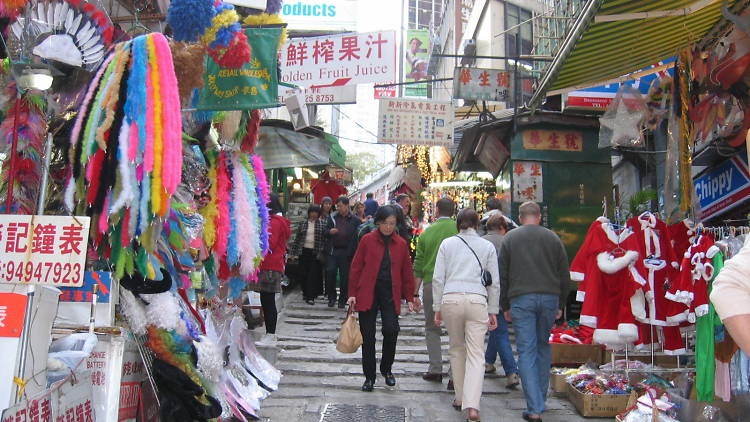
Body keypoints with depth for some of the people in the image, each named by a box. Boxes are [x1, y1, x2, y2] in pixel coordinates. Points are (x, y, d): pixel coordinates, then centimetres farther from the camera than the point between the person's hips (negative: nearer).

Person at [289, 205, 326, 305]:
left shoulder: (322, 224, 3)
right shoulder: (302, 224, 8)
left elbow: (325, 239, -2)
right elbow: (297, 238, 10)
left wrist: (322, 252, -10)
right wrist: (293, 252, 5)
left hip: (315, 253, -2)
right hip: (304, 252, 2)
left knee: (313, 274, -6)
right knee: (304, 274, 8)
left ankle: (310, 297, -5)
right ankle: (305, 293, 23)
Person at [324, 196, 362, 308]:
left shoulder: (355, 220, 0)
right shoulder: (332, 217, 9)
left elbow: (357, 236, -2)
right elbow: (325, 232, 13)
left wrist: (352, 251, -11)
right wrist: (329, 231, -10)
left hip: (346, 252, -2)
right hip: (333, 250, 2)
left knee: (345, 276, 4)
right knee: (330, 273, -3)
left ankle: (342, 299, 17)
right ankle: (331, 297, 12)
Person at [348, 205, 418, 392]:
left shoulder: (401, 244, 7)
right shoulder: (367, 240, 1)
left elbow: (407, 273, 13)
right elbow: (356, 268, 3)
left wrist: (410, 298, 10)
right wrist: (352, 294, -1)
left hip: (391, 294, 1)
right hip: (367, 294, -1)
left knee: (391, 330, -13)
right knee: (368, 336, 1)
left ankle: (386, 369, 13)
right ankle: (369, 377, 15)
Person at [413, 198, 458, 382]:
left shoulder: (427, 232, 5)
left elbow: (418, 266, 7)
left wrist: (415, 293, 12)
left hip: (430, 284, 2)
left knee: (432, 328, 15)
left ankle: (435, 369, 13)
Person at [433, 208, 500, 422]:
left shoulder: (447, 244, 9)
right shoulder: (487, 246, 9)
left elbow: (438, 279, 5)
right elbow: (494, 282, 9)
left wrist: (437, 307, 11)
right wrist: (493, 311, 15)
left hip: (451, 299, 1)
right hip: (477, 300, -1)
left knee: (456, 349, 18)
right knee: (476, 354, -2)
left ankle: (460, 398, 24)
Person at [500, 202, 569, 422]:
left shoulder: (510, 238, 6)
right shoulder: (552, 237, 9)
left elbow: (502, 276, 5)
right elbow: (564, 275, 10)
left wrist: (505, 307, 11)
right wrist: (560, 305, 17)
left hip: (521, 299, -2)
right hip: (549, 298, 2)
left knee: (526, 351, -2)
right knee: (544, 346, 18)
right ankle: (540, 398, 24)